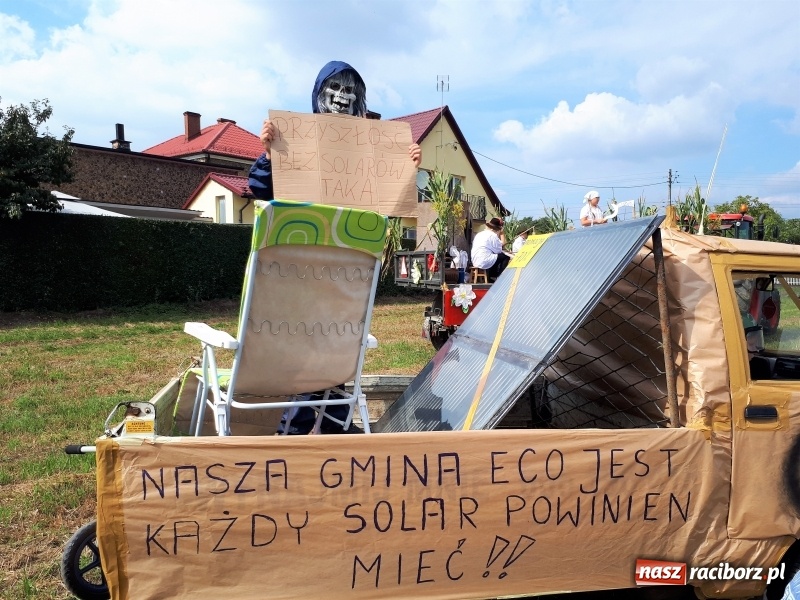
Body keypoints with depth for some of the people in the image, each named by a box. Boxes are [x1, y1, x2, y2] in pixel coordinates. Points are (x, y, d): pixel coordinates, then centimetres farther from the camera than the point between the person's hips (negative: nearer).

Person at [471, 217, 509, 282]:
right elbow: (498, 250, -4)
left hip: (475, 262, 9)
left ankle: (491, 279, 33)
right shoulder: (492, 235, -8)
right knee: (505, 257, 2)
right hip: (484, 261, -9)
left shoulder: (479, 234, 17)